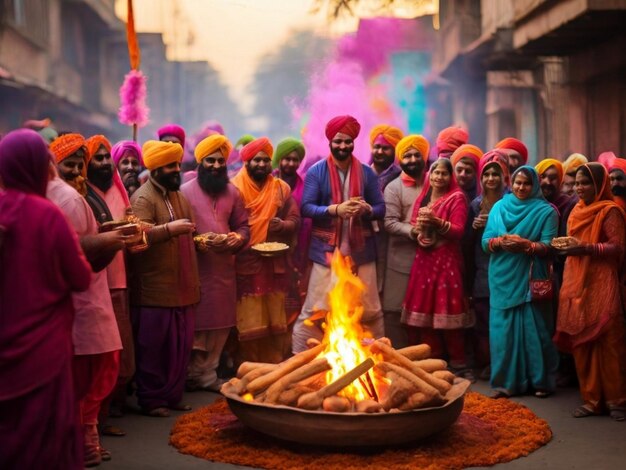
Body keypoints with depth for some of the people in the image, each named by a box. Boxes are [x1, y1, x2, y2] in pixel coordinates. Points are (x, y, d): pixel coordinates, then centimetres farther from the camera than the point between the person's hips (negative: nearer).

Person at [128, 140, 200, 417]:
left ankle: (173, 395, 21)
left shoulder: (179, 196, 18)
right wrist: (170, 228, -32)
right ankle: (151, 400, 10)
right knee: (153, 348, 0)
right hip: (154, 289, -8)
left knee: (181, 346, 10)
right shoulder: (143, 198, -10)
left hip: (182, 288, 8)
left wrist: (196, 238, 16)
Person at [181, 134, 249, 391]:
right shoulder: (185, 191, -2)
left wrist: (237, 238, -5)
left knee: (220, 325, 8)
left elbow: (243, 226, 16)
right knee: (195, 324, -4)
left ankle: (206, 374, 19)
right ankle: (192, 374, 8)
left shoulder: (232, 192, 13)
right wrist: (195, 242, -19)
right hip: (195, 268, -5)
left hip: (225, 268, 5)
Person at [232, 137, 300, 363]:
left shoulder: (281, 188, 11)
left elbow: (295, 220, 8)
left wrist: (282, 225, -13)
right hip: (245, 266, -4)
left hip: (275, 265, 4)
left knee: (276, 322, 10)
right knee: (249, 325, -1)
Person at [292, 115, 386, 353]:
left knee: (370, 309, 10)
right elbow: (306, 208, -9)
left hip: (361, 251, 2)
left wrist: (367, 209, -19)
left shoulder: (366, 172, 4)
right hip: (327, 251, -2)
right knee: (315, 309, 0)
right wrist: (335, 210, -24)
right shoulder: (316, 172, -2)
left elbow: (381, 208, 4)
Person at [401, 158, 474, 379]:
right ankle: (431, 361, 14)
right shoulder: (423, 197, 16)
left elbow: (458, 230, -10)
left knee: (447, 310, -8)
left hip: (447, 261, -6)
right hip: (424, 260, 6)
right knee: (424, 310, 4)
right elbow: (413, 225, 17)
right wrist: (418, 230, -4)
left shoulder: (457, 197, -2)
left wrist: (437, 222, -23)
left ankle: (458, 363, 1)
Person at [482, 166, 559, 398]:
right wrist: (501, 242, -15)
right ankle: (507, 381, 9)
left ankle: (541, 380, 9)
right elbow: (486, 241, 5)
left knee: (533, 328, 0)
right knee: (503, 329, 3)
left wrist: (525, 244, -21)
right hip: (503, 278, 3)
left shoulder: (545, 211, 1)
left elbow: (548, 246, -6)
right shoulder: (499, 207, 9)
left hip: (530, 278, -3)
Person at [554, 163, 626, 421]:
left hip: (601, 285, -7)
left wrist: (585, 248, -20)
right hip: (577, 285, 7)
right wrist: (565, 246, 6)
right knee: (581, 343, 4)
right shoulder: (577, 211, 17)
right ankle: (591, 399, 10)